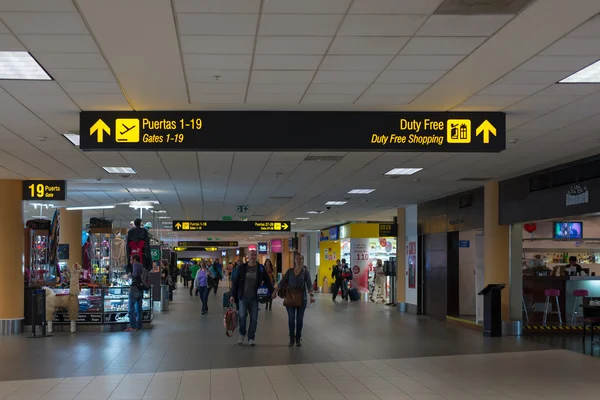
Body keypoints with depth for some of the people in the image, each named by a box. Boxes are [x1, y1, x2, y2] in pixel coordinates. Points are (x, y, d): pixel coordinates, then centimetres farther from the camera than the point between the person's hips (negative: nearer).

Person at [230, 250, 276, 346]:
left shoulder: (260, 268, 3)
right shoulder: (242, 267, 2)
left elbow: (267, 280, 7)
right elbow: (236, 282, 5)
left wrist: (272, 290, -5)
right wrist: (233, 295, 2)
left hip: (254, 298, 1)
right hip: (243, 297, -1)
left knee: (254, 319, 2)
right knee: (242, 316, -7)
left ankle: (251, 338, 13)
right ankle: (242, 335, 16)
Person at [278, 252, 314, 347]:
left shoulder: (305, 271, 0)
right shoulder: (290, 271, 6)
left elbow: (309, 284, -11)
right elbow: (282, 282, 3)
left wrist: (311, 295, -26)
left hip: (302, 298, -1)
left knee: (299, 318, 5)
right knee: (291, 318, -1)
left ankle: (298, 339, 15)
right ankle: (292, 338, 9)